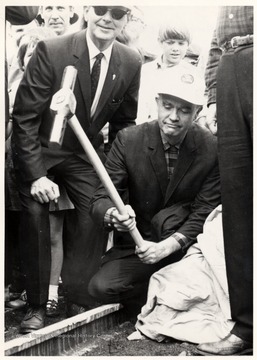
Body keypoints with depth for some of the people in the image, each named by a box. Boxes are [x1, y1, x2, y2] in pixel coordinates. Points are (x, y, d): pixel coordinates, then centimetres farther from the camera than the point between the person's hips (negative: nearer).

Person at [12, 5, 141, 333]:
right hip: (39, 150, -3)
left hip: (85, 153, 4)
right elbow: (24, 117, -18)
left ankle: (79, 301, 9)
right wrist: (36, 174, -22)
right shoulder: (51, 51, -22)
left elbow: (123, 122, 4)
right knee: (35, 213, -14)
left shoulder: (131, 63, -10)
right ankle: (36, 306, 3)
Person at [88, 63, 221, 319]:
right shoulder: (127, 140, -12)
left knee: (166, 218, -32)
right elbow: (100, 200, -13)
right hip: (137, 244, 1)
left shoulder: (211, 149, -12)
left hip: (186, 244, -1)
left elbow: (204, 212, -12)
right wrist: (113, 214, -39)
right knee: (101, 287, -22)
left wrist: (167, 246, -27)